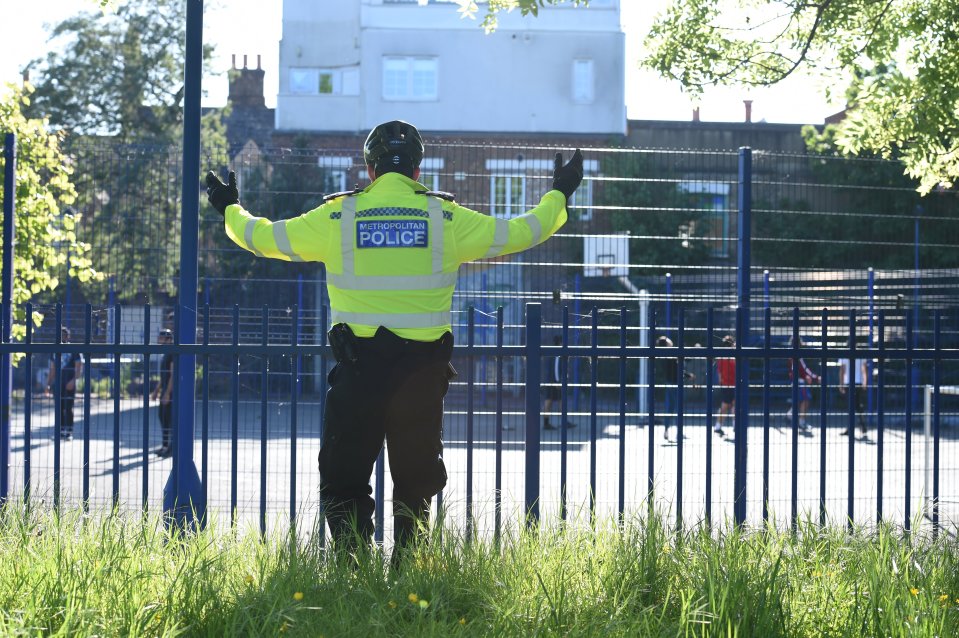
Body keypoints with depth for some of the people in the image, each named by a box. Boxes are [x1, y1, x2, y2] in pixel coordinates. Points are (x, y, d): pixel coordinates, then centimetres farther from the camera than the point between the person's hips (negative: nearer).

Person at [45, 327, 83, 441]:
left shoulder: (74, 350, -1)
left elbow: (79, 367, -6)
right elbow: (52, 369, 17)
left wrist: (73, 380, -19)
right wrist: (48, 384, 9)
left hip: (69, 384, -5)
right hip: (58, 383, 5)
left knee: (68, 408, -6)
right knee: (59, 408, 5)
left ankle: (69, 432, -3)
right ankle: (61, 431, 10)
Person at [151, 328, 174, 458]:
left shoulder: (173, 353, -14)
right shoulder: (165, 354, 17)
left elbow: (173, 374, -20)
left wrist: (167, 393, -23)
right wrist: (157, 390, 22)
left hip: (171, 391, -10)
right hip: (165, 391, 10)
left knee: (170, 418, -9)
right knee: (162, 416, 13)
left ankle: (172, 448, -6)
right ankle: (165, 446, 21)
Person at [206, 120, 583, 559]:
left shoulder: (337, 217, 1)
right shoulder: (445, 218, 2)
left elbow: (262, 237, 9)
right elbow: (519, 234, 9)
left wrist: (229, 210, 30)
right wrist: (558, 196, 27)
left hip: (358, 365, -1)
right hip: (423, 367, 1)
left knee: (344, 477, 11)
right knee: (416, 480, 12)